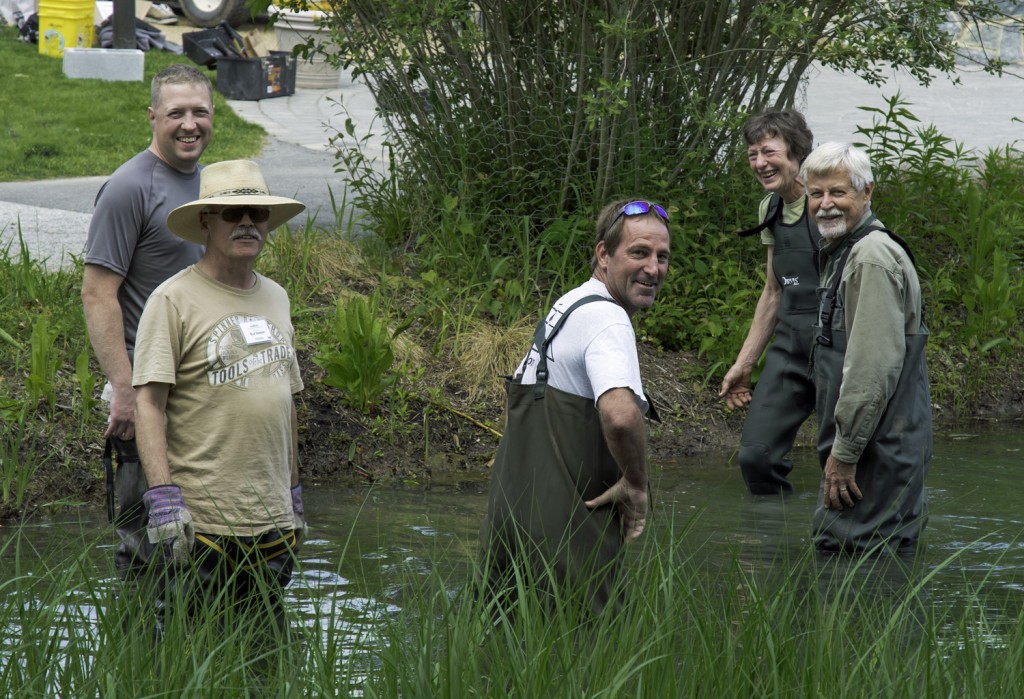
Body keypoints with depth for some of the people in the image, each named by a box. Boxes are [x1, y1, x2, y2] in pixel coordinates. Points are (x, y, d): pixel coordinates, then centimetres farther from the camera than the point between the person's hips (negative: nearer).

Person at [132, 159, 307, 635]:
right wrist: (162, 496, -21)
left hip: (271, 519, 7)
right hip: (198, 519, -7)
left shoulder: (275, 299, 16)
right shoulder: (174, 301, -6)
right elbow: (149, 403, -12)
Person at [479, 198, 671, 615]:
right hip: (565, 530, -10)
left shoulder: (567, 307, 17)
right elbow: (620, 413, -33)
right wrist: (635, 485, -17)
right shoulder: (607, 319, -15)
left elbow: (515, 399, 31)